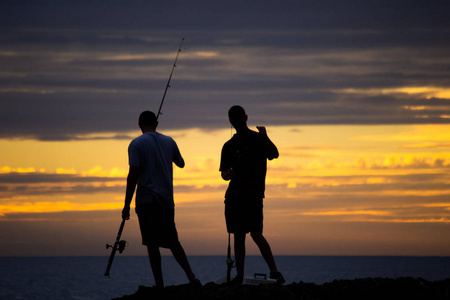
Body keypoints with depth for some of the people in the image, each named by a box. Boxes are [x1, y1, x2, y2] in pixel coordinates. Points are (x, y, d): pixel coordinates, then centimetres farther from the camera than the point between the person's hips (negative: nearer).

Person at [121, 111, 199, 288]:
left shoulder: (136, 144, -5)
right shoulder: (169, 141, 10)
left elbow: (133, 175, -12)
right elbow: (181, 163, 26)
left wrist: (127, 205, -9)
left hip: (147, 200, -5)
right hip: (167, 200, 5)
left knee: (152, 244, -4)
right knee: (173, 242, 14)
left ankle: (159, 285, -7)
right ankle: (191, 277, 4)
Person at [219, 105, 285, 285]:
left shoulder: (258, 139, 4)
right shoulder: (229, 146, 15)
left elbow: (274, 155, -12)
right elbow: (224, 172, 13)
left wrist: (264, 137, -26)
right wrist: (228, 174, -11)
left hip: (253, 194, -4)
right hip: (234, 195, 5)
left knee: (256, 234, -15)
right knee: (238, 236, 4)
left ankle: (274, 271, -10)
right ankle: (239, 276, 7)